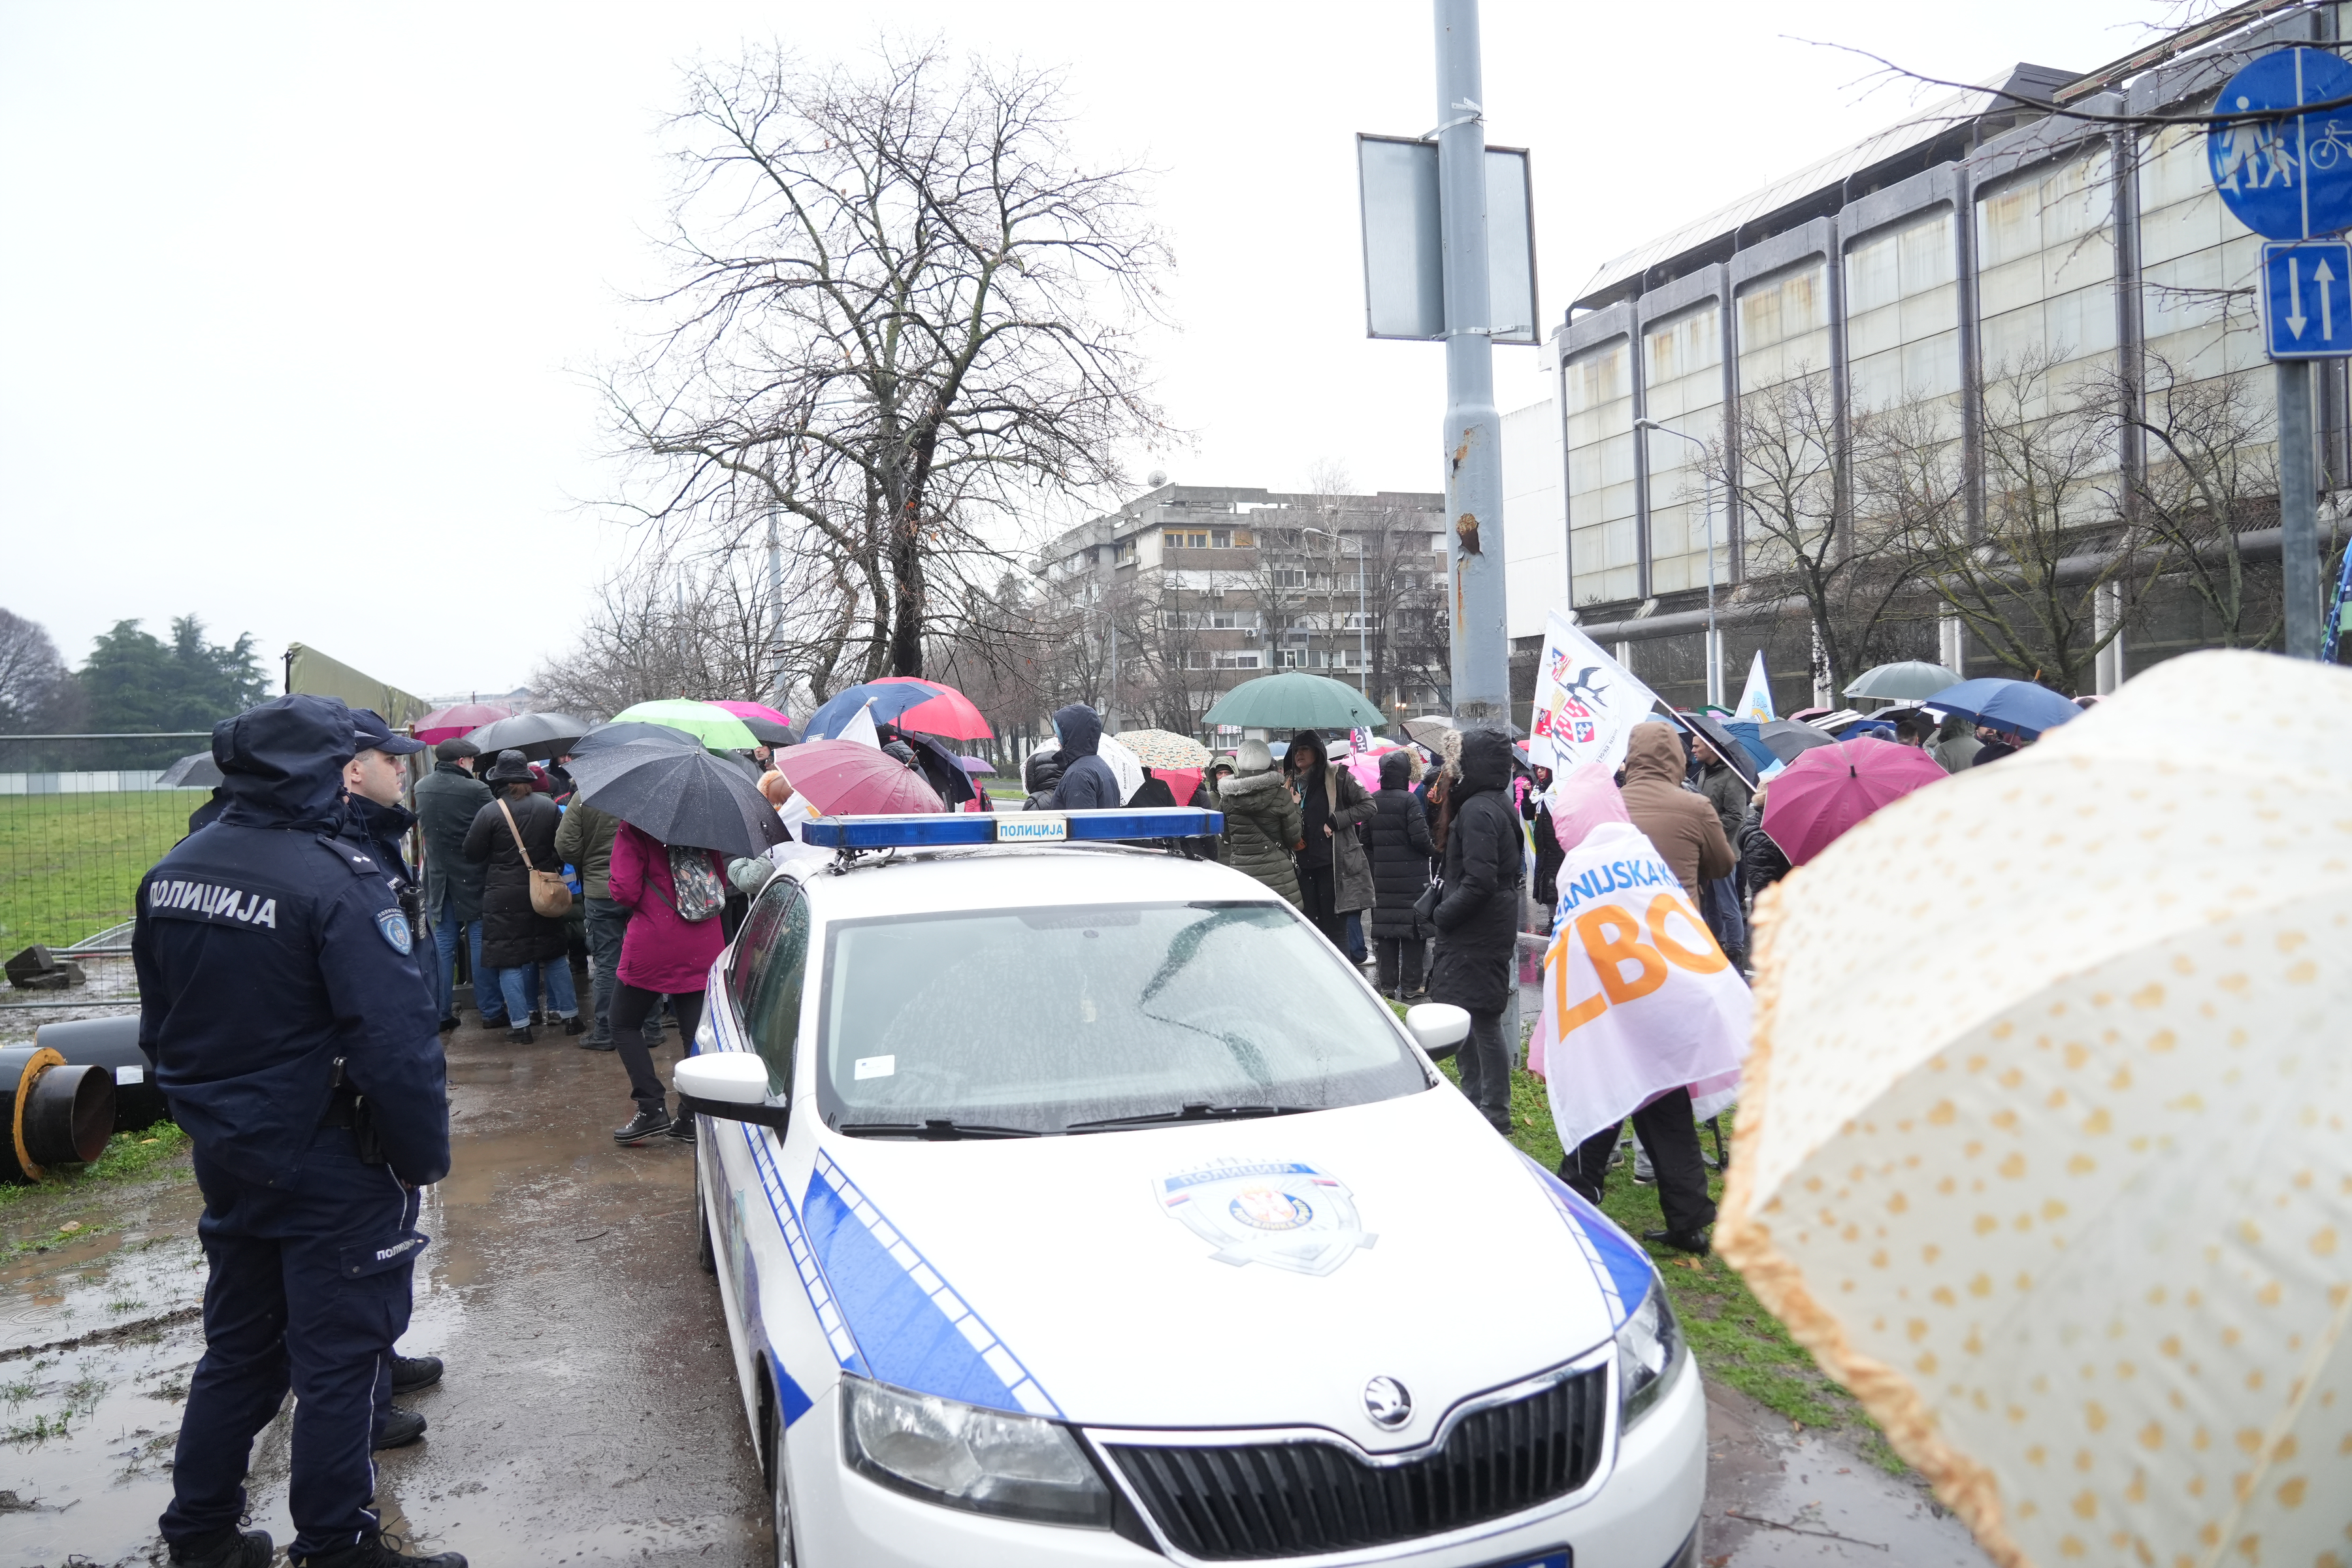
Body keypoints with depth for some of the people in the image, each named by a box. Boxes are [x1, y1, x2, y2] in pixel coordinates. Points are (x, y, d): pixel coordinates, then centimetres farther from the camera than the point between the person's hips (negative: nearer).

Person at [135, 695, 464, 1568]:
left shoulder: (171, 875, 3)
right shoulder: (335, 881, -23)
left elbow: (159, 1028, 13)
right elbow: (395, 1040, -25)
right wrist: (426, 1156, -13)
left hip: (226, 1162, 8)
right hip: (332, 1171, -8)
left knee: (237, 1350, 22)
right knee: (337, 1363, 6)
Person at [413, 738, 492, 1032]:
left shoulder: (421, 788, 2)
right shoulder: (476, 789, -16)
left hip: (437, 878, 5)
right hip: (472, 878, -5)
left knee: (443, 947, 10)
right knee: (481, 944, 3)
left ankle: (442, 1014, 14)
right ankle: (490, 1011, 8)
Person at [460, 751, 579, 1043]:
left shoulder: (489, 812, -11)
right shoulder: (550, 807, -1)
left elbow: (472, 852, -5)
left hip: (504, 897, -3)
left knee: (510, 962, 4)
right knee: (555, 956, 14)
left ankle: (520, 1024, 4)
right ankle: (569, 1016, 16)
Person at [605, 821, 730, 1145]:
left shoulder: (634, 829, -10)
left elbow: (626, 891, -13)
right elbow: (722, 881, 12)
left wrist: (612, 880, 7)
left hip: (652, 949, -4)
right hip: (703, 951, 4)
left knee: (625, 1025, 13)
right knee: (696, 1031, 10)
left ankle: (652, 1108, 3)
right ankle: (694, 1117, 10)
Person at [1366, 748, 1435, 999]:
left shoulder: (1372, 801, 3)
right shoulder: (1409, 800, -13)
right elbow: (1421, 838, -17)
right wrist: (1430, 849, 4)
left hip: (1382, 876, 5)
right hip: (1411, 876, -5)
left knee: (1384, 927, 8)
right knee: (1412, 928, 2)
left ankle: (1387, 983, 12)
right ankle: (1410, 985, 5)